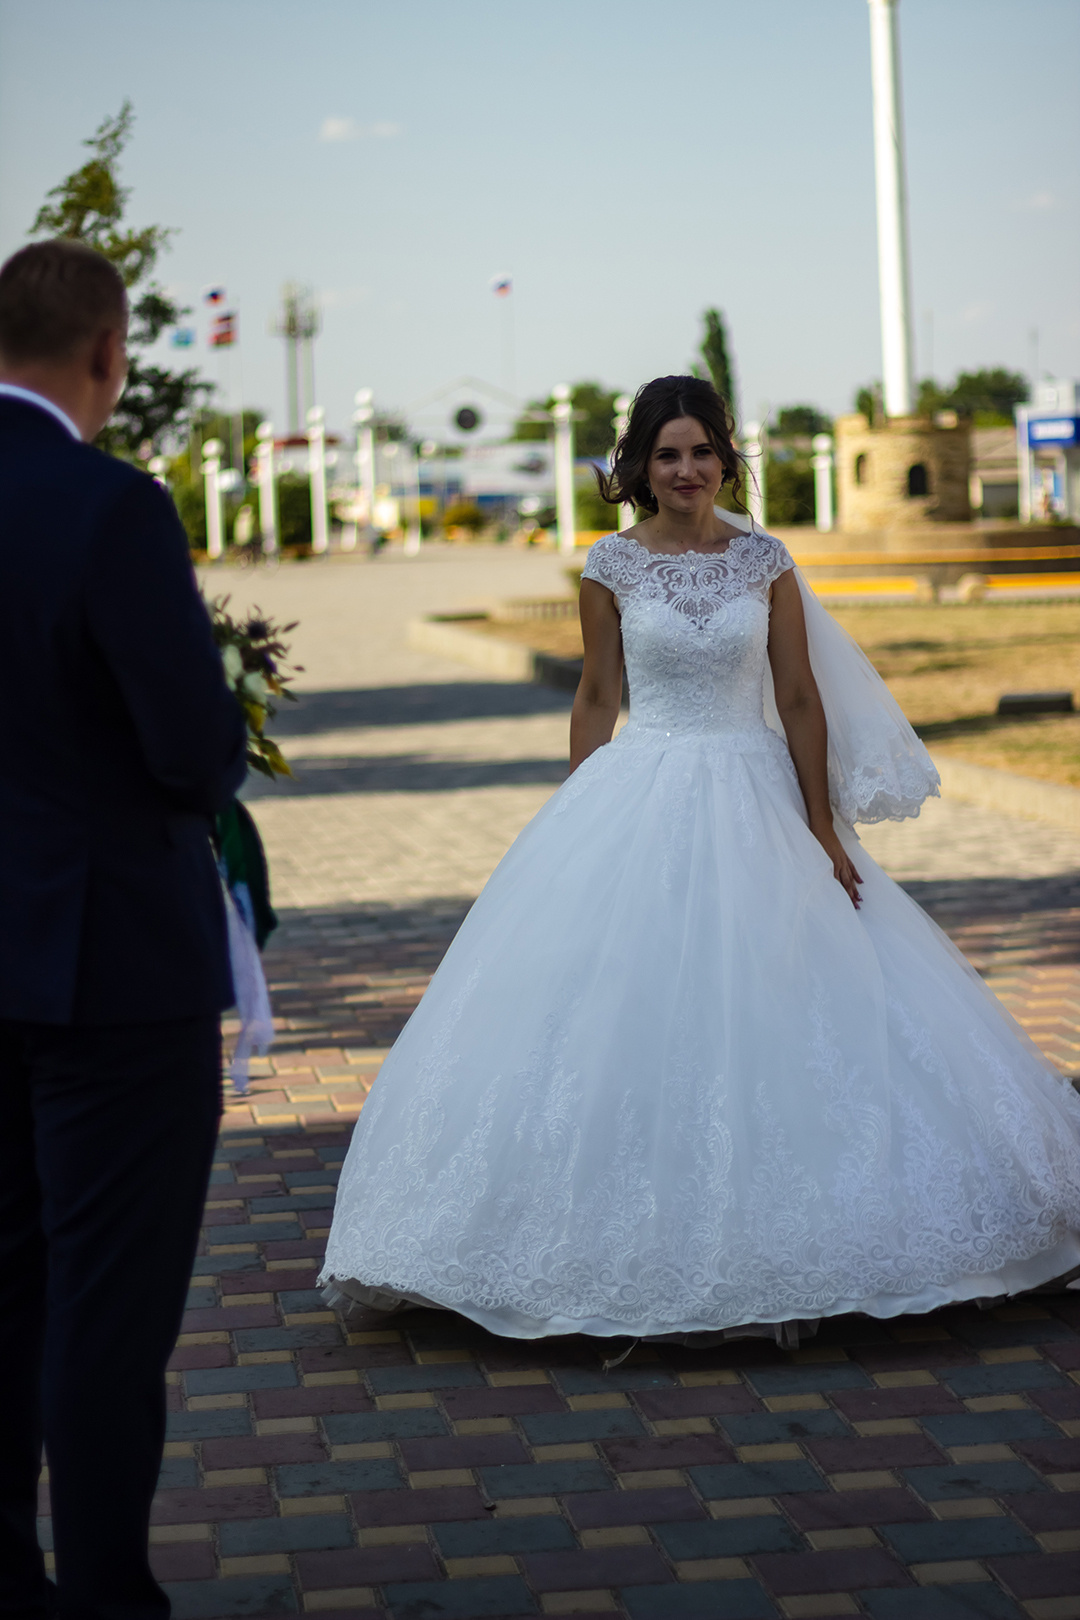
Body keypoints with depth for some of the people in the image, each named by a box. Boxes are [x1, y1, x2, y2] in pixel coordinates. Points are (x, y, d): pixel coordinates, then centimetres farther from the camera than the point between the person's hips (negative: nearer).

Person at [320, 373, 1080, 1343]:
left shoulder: (764, 561, 2)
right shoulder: (612, 565, 0)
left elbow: (801, 700, 2)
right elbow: (596, 697, 7)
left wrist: (823, 828, -2)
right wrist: (577, 820, 4)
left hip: (756, 800, 1)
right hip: (641, 799, -1)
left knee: (768, 1018, 0)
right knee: (629, 1017, -3)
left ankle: (769, 1248, 12)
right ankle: (641, 1247, 6)